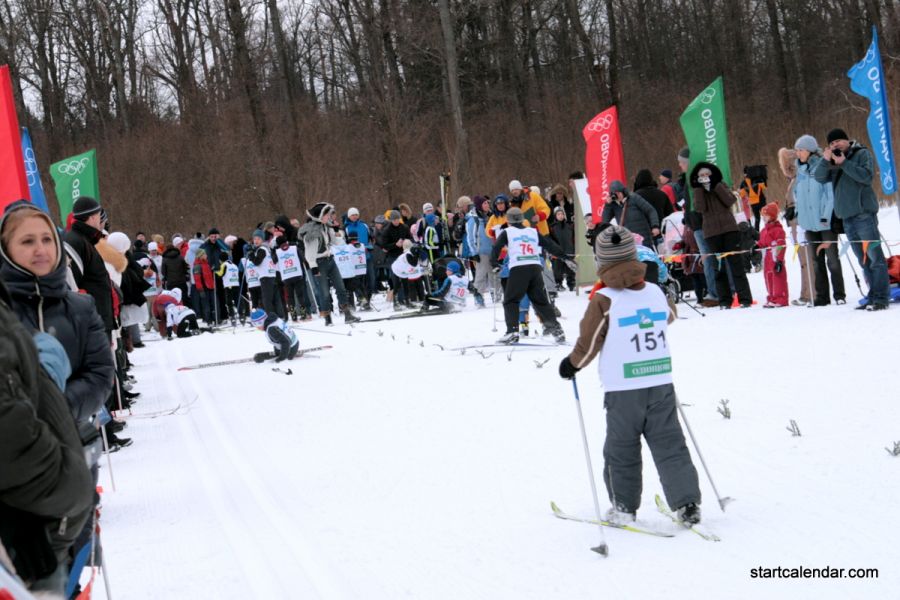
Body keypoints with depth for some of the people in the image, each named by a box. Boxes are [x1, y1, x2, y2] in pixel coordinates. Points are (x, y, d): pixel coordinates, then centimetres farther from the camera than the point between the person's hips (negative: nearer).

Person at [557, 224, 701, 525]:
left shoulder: (603, 300, -12)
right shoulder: (656, 292, 1)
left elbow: (589, 343, -6)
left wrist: (571, 365, 12)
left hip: (623, 391, -3)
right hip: (661, 385, 3)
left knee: (621, 450, 11)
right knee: (670, 446, 9)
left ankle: (624, 507, 17)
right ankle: (687, 503, 3)